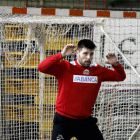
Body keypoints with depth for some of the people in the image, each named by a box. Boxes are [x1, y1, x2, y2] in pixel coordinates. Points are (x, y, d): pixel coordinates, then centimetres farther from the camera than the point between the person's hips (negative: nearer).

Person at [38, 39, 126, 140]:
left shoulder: (98, 71, 4)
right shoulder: (65, 68, -10)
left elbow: (120, 77, 12)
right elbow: (42, 67, -21)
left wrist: (116, 64, -9)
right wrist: (61, 55, -30)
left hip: (86, 121, 5)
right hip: (64, 119, -4)